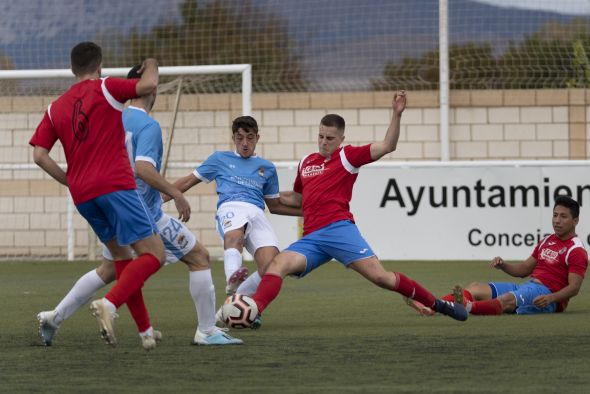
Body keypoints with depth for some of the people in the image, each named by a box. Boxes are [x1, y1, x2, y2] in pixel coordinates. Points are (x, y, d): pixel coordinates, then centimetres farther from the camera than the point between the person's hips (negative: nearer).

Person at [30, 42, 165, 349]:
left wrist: (71, 182, 15)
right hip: (115, 185, -6)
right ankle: (109, 304, -29)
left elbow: (39, 154, 8)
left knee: (120, 255, 21)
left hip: (82, 196, 6)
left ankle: (145, 330, 17)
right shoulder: (104, 89, 1)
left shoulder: (55, 108, 16)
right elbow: (148, 85, -10)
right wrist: (151, 65, 12)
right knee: (154, 254, -7)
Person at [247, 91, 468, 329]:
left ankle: (438, 304, -2)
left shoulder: (347, 156, 6)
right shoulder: (306, 162, 23)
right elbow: (298, 198, 38)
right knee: (277, 264, -22)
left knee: (380, 276, -14)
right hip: (310, 236, 5)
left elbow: (387, 146, -5)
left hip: (337, 228, -5)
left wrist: (396, 115, -16)